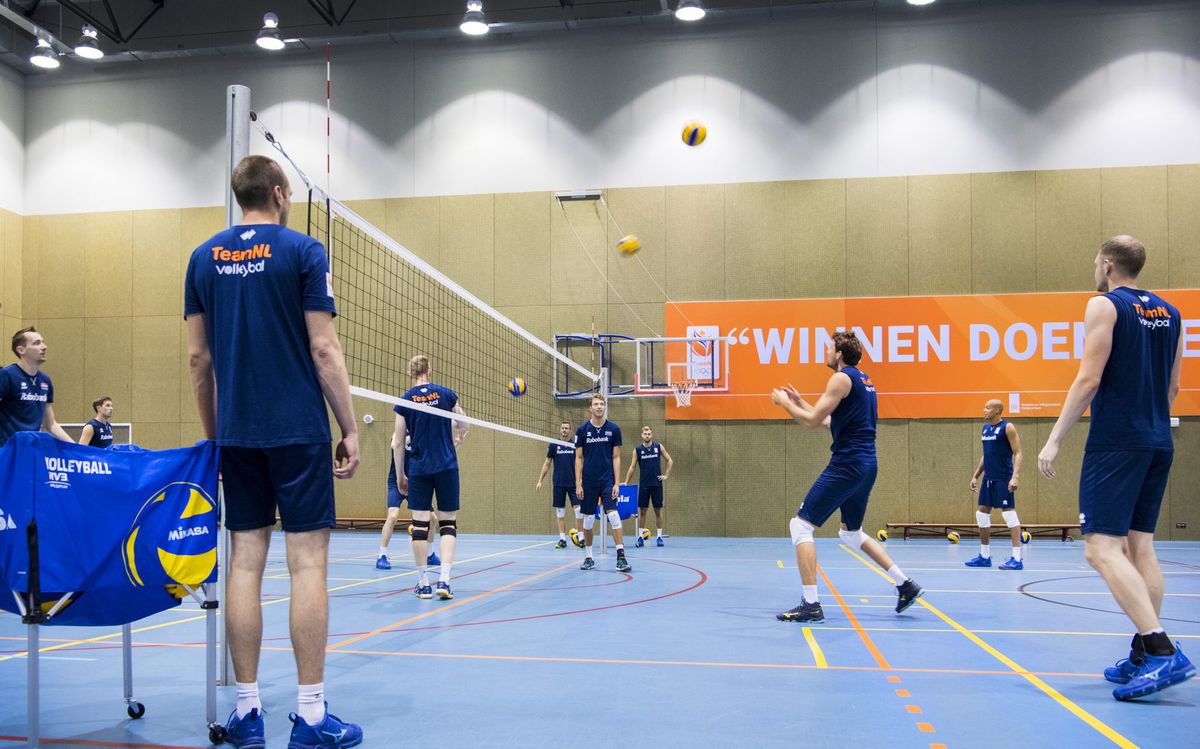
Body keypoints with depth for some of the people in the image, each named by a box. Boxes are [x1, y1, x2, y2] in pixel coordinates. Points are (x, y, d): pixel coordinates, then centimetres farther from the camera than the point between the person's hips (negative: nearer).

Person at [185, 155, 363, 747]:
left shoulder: (204, 258, 10)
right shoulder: (303, 252, -4)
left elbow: (198, 356, 10)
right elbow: (323, 350, -9)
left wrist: (212, 432, 17)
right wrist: (349, 429, -3)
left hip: (236, 434, 5)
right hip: (298, 431, -4)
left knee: (245, 560, 7)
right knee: (307, 562, -1)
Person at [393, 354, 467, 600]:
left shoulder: (405, 401, -1)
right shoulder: (446, 394, 0)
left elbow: (397, 443, 0)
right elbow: (462, 424, 15)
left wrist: (400, 475, 9)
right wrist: (458, 436, 38)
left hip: (418, 469, 0)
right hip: (446, 467, 0)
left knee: (420, 524, 4)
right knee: (448, 523, 5)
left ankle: (423, 583, 6)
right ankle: (444, 580, -7)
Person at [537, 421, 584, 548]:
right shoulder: (553, 445, 4)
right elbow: (547, 464, 8)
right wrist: (540, 481, 4)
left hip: (573, 483, 0)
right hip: (558, 483, 0)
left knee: (578, 509, -7)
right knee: (560, 511, 3)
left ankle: (580, 537, 4)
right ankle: (562, 539, 9)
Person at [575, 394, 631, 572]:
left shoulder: (614, 429, 1)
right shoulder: (582, 430, 2)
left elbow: (616, 458, 2)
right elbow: (579, 458, 4)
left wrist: (616, 483, -6)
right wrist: (578, 484, -2)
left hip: (607, 481, -1)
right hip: (588, 482, 1)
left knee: (613, 516, -14)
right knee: (588, 520, 6)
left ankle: (621, 557, -14)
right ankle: (588, 557, 20)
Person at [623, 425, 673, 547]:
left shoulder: (658, 447, 1)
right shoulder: (637, 449, 0)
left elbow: (670, 461, 9)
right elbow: (632, 467, 1)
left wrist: (666, 475, 2)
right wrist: (626, 482, -5)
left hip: (657, 484, 0)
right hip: (643, 484, 0)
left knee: (658, 511, 4)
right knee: (642, 510, 1)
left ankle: (659, 537, 10)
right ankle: (640, 537, 7)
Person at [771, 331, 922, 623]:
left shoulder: (842, 378, -10)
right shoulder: (862, 379, 19)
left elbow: (813, 421, -13)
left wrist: (784, 403, 2)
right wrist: (798, 402, 26)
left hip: (847, 464, -10)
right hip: (866, 465, 10)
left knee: (801, 525, -6)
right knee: (851, 533, 24)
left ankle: (811, 605, -11)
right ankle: (905, 585, 22)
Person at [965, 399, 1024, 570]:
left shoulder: (1007, 427, -8)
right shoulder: (985, 428, 14)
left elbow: (1017, 453, -13)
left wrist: (1015, 476, -24)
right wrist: (975, 476, 18)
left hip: (1003, 479, -8)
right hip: (988, 478, 8)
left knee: (1009, 513, -10)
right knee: (982, 513, 9)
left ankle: (1017, 558, -9)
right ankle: (984, 557, 18)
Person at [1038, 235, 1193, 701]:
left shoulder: (1104, 305, -7)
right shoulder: (1169, 313, 15)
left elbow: (1088, 380, -14)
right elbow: (1172, 389, 18)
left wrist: (1054, 441, -11)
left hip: (1115, 441, -8)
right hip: (1158, 444, 8)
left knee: (1102, 547, -12)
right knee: (1139, 544, 12)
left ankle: (1162, 651, -23)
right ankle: (1145, 654, 12)